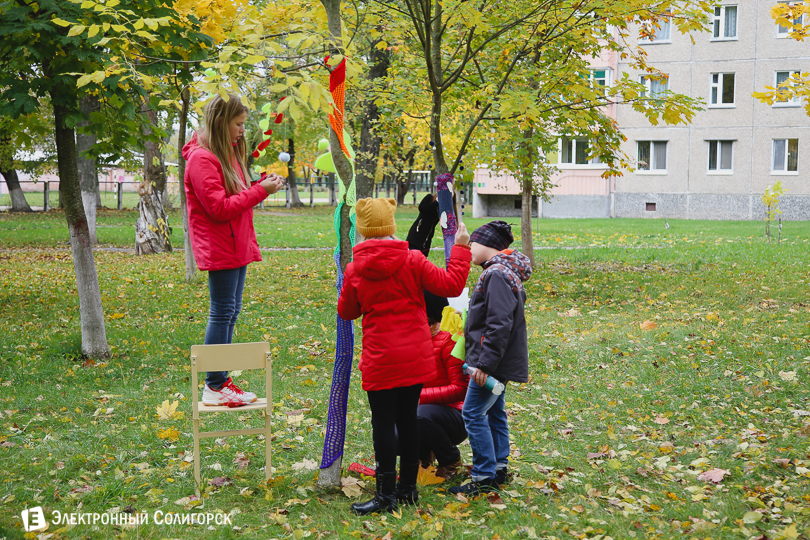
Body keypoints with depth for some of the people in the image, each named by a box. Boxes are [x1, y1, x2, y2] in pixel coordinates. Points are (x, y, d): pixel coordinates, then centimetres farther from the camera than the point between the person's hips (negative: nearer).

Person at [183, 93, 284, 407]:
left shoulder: (227, 156, 17)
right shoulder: (202, 159, -14)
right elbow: (219, 208, -19)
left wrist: (261, 186, 5)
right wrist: (260, 191, -17)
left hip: (236, 246, 10)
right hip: (220, 249, -10)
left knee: (231, 311, 12)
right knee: (222, 313, -7)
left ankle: (221, 381, 19)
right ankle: (214, 387, -1)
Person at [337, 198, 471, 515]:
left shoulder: (354, 270, -5)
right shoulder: (412, 260, -7)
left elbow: (346, 312, 8)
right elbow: (451, 285, -6)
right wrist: (461, 249, 5)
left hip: (380, 360, -2)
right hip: (415, 358, 2)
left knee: (383, 423, 3)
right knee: (408, 418, 14)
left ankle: (386, 495, 6)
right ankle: (408, 487, 24)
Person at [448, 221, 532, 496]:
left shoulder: (497, 274, -19)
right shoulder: (503, 272, 14)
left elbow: (500, 324, -25)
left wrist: (485, 362, -24)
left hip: (494, 361, -11)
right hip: (500, 360, 11)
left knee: (474, 413, -8)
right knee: (494, 413, 17)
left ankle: (484, 478, -4)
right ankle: (498, 469, 25)